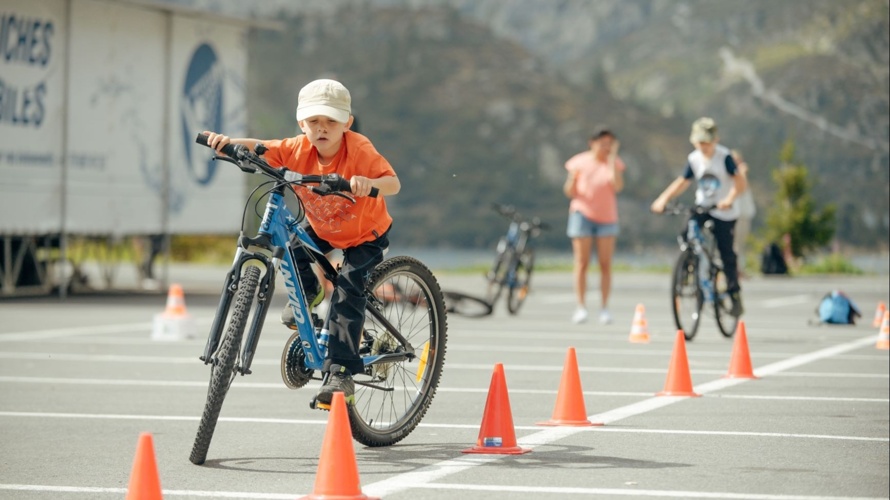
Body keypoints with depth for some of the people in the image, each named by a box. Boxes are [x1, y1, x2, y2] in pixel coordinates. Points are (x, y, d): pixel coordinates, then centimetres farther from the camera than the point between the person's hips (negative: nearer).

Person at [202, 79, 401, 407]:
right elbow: (260, 148, -24)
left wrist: (370, 182, -61)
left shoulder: (359, 149, -31)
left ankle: (341, 373, -21)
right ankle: (308, 290, 17)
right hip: (322, 229, 6)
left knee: (346, 290, -23)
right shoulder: (298, 149, -20)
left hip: (366, 235, -6)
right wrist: (229, 142, -44)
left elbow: (394, 183, -39)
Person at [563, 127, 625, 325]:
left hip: (607, 217, 2)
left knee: (606, 264, 1)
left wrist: (612, 158, -14)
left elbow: (617, 186, -14)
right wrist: (573, 179, -19)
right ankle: (581, 307, -3)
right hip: (583, 214, -1)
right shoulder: (580, 162, 0)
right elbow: (570, 192, 3)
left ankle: (604, 308, 5)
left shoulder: (614, 162, 3)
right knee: (582, 262, -4)